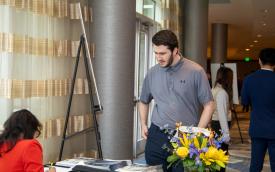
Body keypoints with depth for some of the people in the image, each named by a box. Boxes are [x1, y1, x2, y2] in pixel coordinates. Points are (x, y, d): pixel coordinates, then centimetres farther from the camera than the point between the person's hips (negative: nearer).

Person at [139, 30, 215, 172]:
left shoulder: (195, 71, -5)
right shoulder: (152, 73, 6)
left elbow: (209, 105, -2)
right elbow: (144, 101, 22)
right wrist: (143, 125, 10)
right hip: (156, 136, 3)